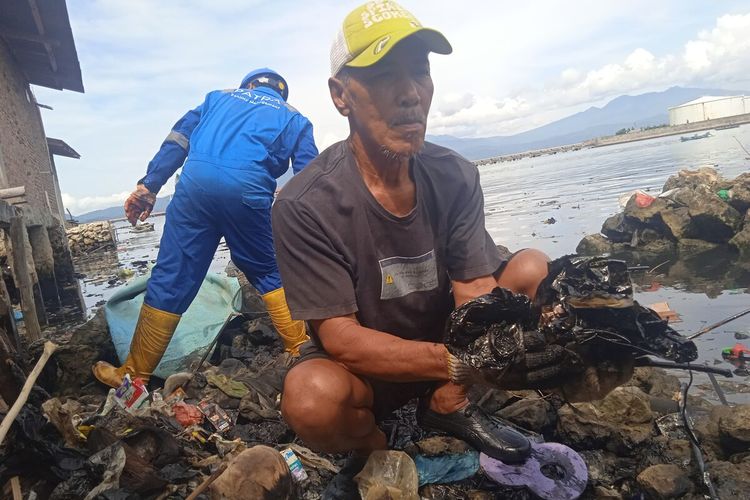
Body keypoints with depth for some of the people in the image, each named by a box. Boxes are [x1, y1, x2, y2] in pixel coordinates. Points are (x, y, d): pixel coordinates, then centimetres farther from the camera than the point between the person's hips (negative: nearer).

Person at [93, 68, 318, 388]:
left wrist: (148, 185, 11)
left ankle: (134, 374, 20)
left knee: (171, 279, 9)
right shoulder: (295, 120, 27)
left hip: (196, 181, 2)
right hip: (247, 191, -1)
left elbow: (179, 138, 18)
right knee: (270, 273, 19)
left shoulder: (221, 97, 33)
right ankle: (302, 352, 23)